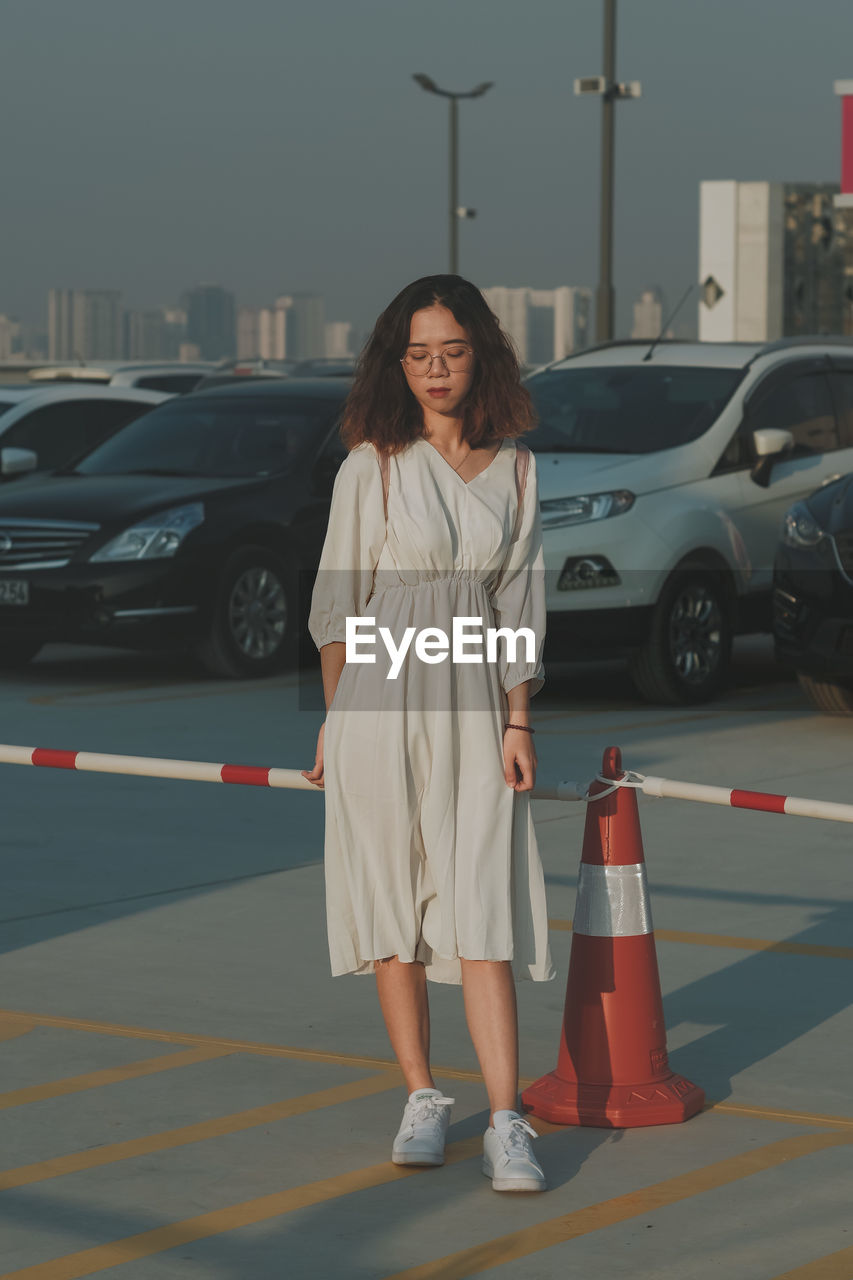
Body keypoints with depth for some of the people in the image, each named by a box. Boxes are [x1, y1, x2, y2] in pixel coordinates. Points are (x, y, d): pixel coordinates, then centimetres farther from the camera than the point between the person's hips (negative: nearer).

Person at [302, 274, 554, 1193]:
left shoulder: (515, 469, 8)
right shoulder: (372, 465, 0)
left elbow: (519, 601, 8)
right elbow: (339, 600, 4)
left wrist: (518, 720, 1)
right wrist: (333, 717, 3)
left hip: (474, 702, 1)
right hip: (381, 696, -1)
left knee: (483, 905, -6)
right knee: (395, 903, 4)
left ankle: (505, 1126, -8)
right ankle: (421, 1101, 15)